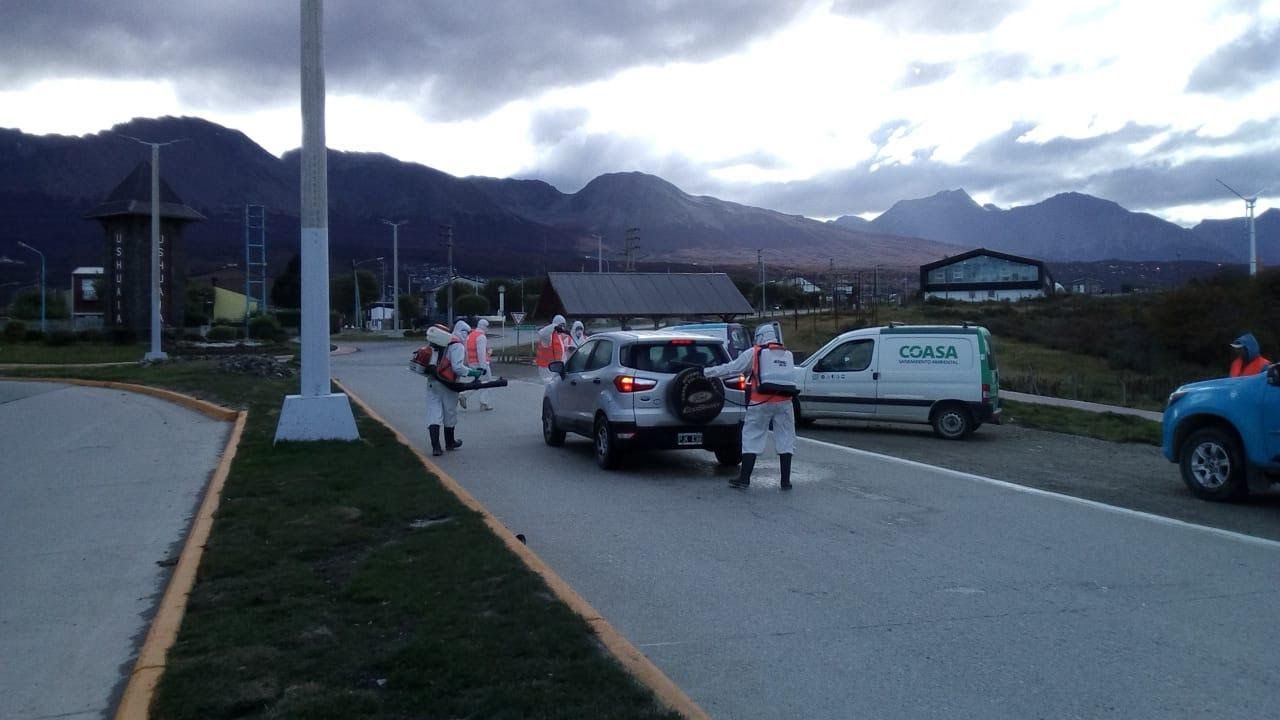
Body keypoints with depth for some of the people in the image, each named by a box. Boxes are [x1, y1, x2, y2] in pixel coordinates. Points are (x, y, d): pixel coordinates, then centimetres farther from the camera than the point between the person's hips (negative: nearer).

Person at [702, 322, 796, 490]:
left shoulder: (753, 353, 0)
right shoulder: (788, 355, 12)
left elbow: (731, 368, 1)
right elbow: (788, 377, 18)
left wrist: (707, 372, 11)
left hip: (761, 403, -3)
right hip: (784, 402, 3)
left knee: (751, 439, 5)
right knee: (785, 440, 8)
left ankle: (744, 478, 4)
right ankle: (786, 481, 9)